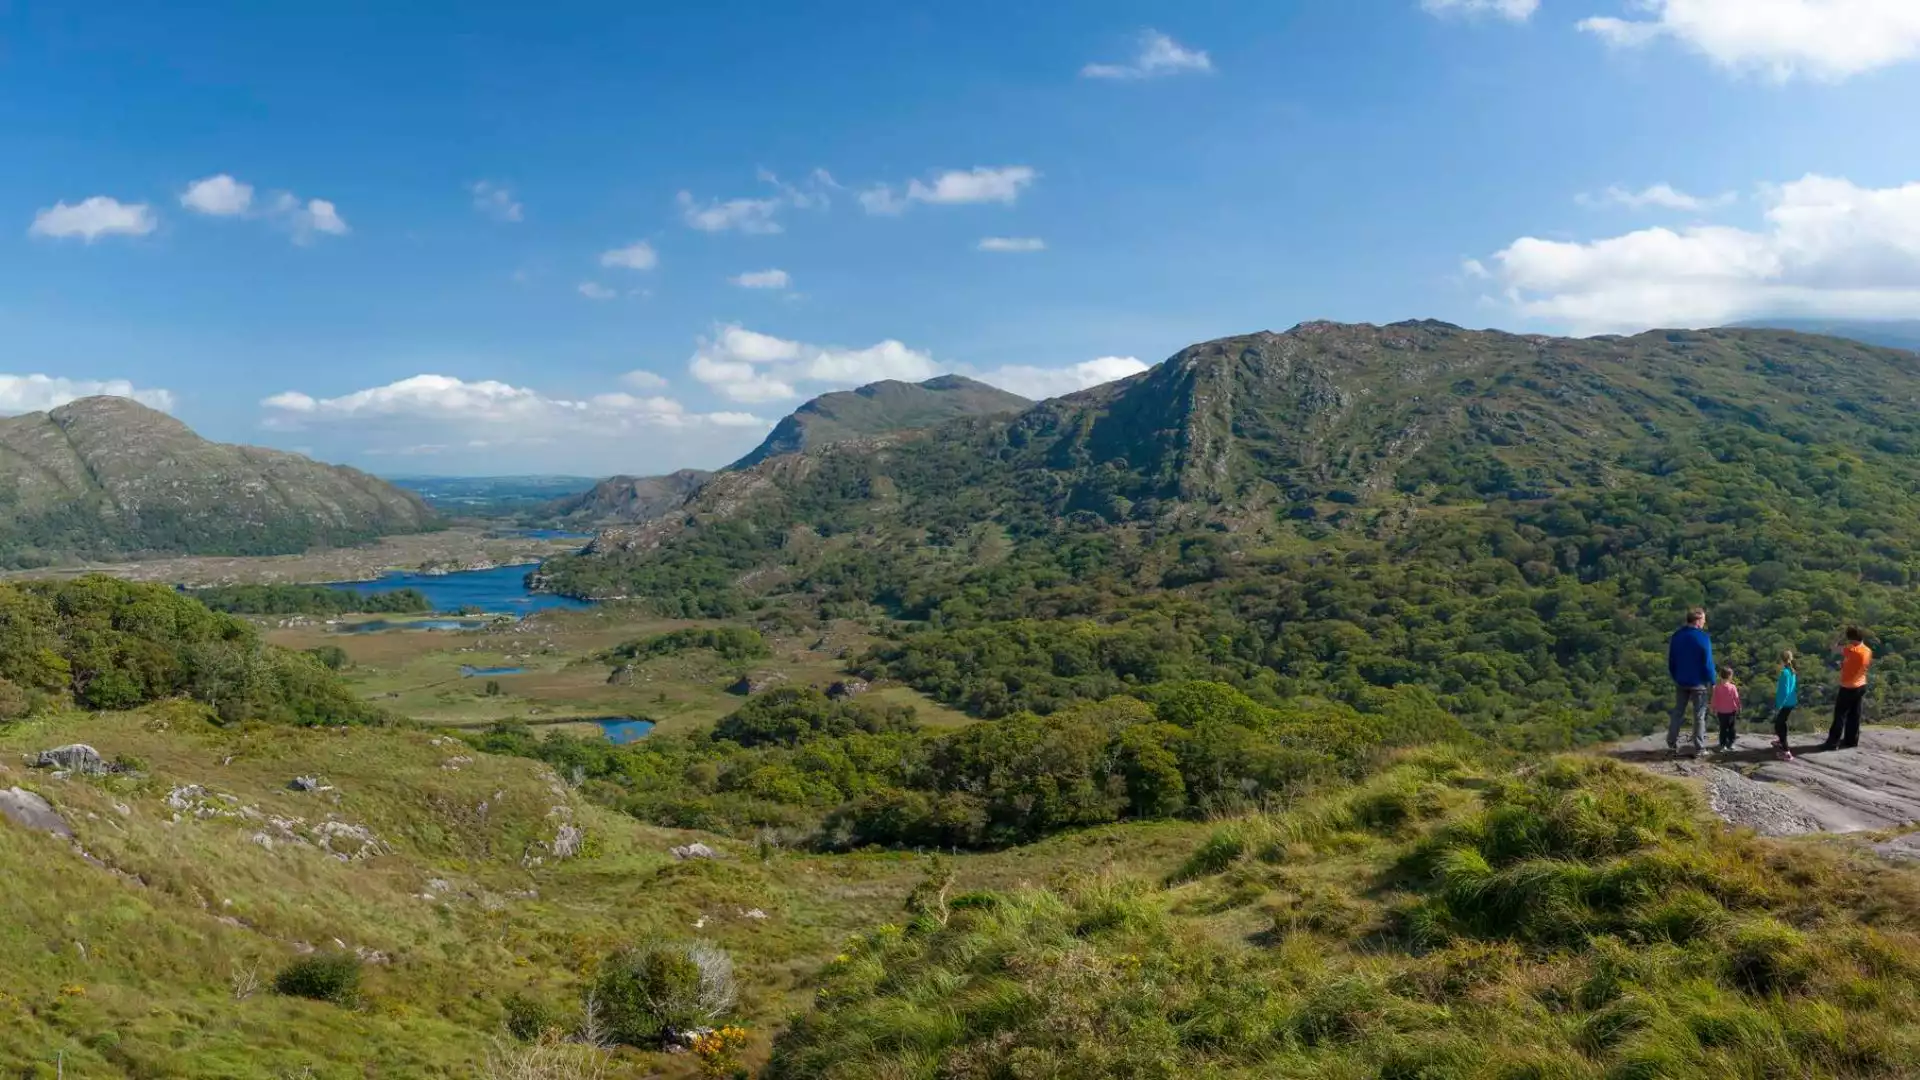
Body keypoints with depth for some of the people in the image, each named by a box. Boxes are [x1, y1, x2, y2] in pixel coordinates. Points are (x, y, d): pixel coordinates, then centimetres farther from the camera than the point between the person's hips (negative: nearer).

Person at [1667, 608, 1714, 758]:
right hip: (1698, 683, -5)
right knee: (1699, 715, 3)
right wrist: (1712, 681, -4)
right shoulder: (1703, 638, -16)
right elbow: (1708, 663, -14)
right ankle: (1699, 748, 5)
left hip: (1680, 682, 5)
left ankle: (1672, 743, 15)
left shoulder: (1676, 636, 2)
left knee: (1678, 712, 14)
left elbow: (1671, 661, 9)